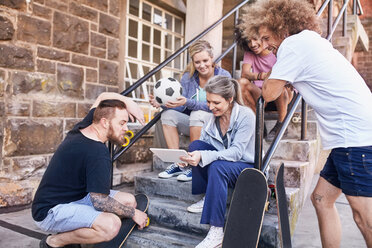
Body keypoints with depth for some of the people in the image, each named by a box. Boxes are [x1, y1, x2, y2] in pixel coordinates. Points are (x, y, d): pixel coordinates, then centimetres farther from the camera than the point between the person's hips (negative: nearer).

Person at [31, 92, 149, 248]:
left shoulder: (82, 127, -2)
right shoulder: (98, 153, -28)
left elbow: (103, 97, 15)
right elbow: (100, 202, -26)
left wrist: (128, 102, -3)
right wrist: (133, 213, -13)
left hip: (75, 196, 10)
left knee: (129, 200, 2)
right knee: (111, 225, -33)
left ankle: (69, 233, 6)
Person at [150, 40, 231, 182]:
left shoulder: (223, 76, -8)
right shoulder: (188, 77, 4)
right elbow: (180, 107, -1)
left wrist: (188, 102, -33)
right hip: (193, 126, 5)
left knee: (198, 114, -33)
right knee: (168, 114, -16)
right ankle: (178, 164, -19)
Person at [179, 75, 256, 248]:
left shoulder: (246, 115, -17)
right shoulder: (212, 117, -1)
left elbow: (236, 152, -25)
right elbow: (201, 150, 0)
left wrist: (203, 156, -37)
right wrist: (190, 158, -24)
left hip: (248, 168, -5)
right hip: (222, 163, 6)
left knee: (217, 166, -36)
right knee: (195, 145, -17)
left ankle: (217, 232, -30)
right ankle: (207, 198, -7)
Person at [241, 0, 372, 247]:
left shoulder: (294, 44, -9)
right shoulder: (312, 40, 20)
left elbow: (270, 93, -5)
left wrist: (269, 78, 12)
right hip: (352, 136, 10)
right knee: (322, 199, 14)